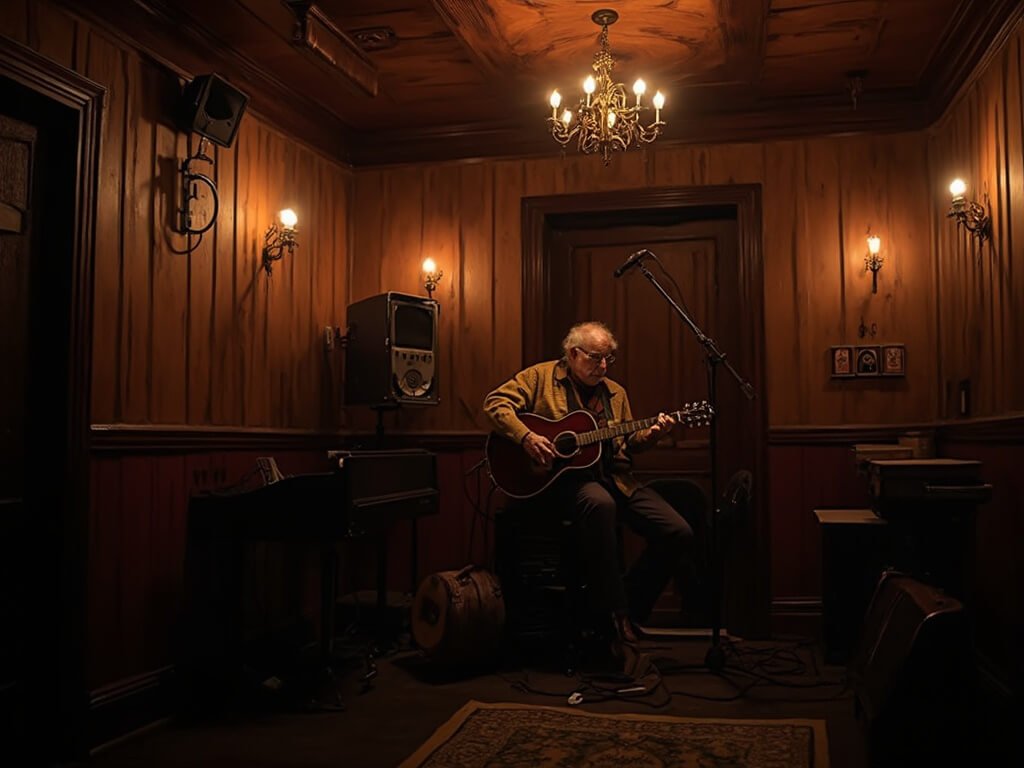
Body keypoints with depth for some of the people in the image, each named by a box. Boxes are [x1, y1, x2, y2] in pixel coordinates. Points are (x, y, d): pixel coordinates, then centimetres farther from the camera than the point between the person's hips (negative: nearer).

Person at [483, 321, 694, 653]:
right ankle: (612, 616, -26)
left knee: (678, 532, -11)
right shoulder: (541, 376, 4)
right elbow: (495, 402, -6)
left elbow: (627, 444, 20)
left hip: (613, 478, 6)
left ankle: (628, 610, 6)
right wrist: (526, 437, -21)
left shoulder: (615, 393, 20)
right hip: (564, 477, -6)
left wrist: (650, 434, -1)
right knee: (600, 503, -41)